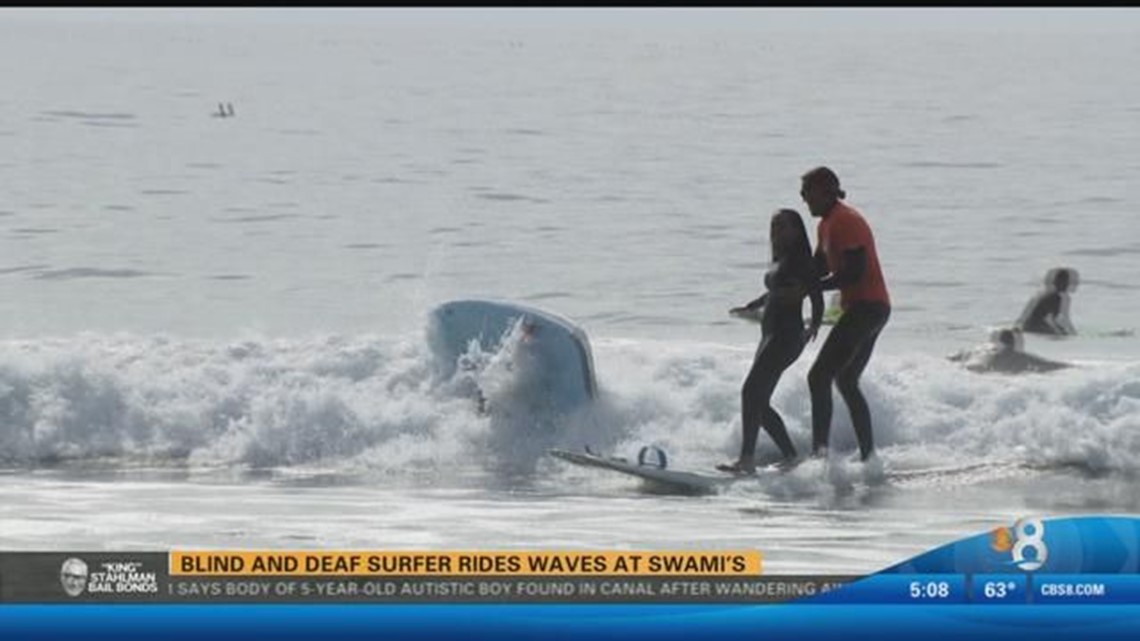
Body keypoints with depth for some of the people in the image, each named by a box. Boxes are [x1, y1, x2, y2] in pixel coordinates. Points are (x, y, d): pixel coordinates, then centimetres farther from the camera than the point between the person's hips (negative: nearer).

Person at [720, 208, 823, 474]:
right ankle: (791, 457, 15)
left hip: (787, 335, -10)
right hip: (771, 336, 10)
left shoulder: (800, 262, -9)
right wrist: (749, 308, 44)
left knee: (751, 392, -18)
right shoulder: (778, 262, 17)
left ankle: (747, 459, -23)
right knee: (759, 402, 10)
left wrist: (813, 327, -24)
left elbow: (816, 294, -17)